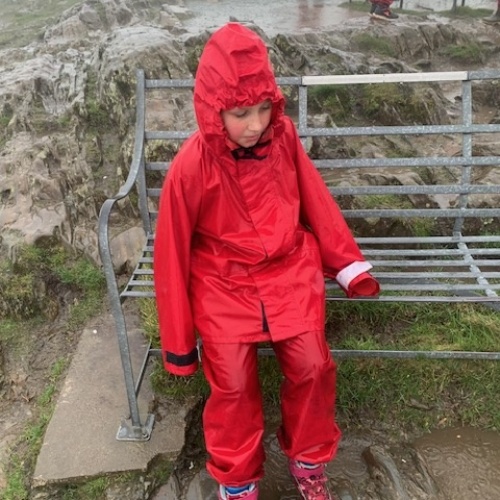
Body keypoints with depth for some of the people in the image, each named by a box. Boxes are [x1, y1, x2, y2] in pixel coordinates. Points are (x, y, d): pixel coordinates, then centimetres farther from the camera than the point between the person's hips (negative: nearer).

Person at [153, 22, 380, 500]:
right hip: (223, 282, -2)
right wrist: (178, 339, -4)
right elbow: (173, 253, -10)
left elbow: (315, 201, 5)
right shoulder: (191, 167, -18)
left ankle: (308, 459, 23)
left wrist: (349, 263, 5)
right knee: (232, 385, -9)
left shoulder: (283, 135, -9)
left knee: (311, 366, -9)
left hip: (289, 270, 3)